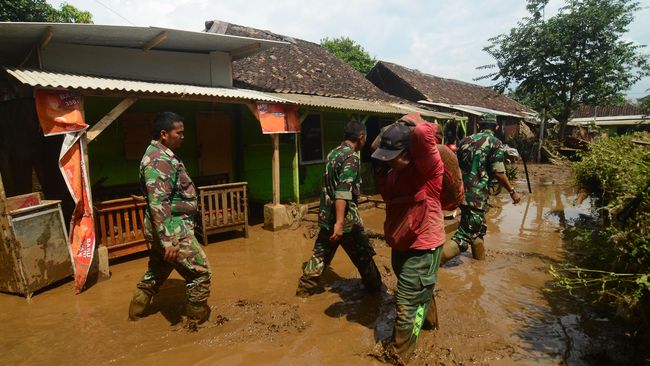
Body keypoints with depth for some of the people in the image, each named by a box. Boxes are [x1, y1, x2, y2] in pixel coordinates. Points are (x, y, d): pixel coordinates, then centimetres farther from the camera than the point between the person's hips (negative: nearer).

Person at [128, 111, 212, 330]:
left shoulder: (160, 155, 12)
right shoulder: (159, 160, -21)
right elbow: (158, 204, -27)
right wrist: (169, 241, -29)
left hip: (163, 230, 10)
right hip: (173, 231, -10)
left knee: (156, 272, 25)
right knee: (200, 272, 1)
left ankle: (135, 312, 41)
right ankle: (196, 321, 14)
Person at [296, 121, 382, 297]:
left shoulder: (333, 153, 10)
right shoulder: (351, 158, -17)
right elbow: (343, 193, -25)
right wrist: (340, 223, -27)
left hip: (327, 214, 8)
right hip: (345, 217, -8)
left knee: (321, 252, 17)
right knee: (363, 254, 10)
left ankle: (306, 285, 22)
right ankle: (375, 287, 26)